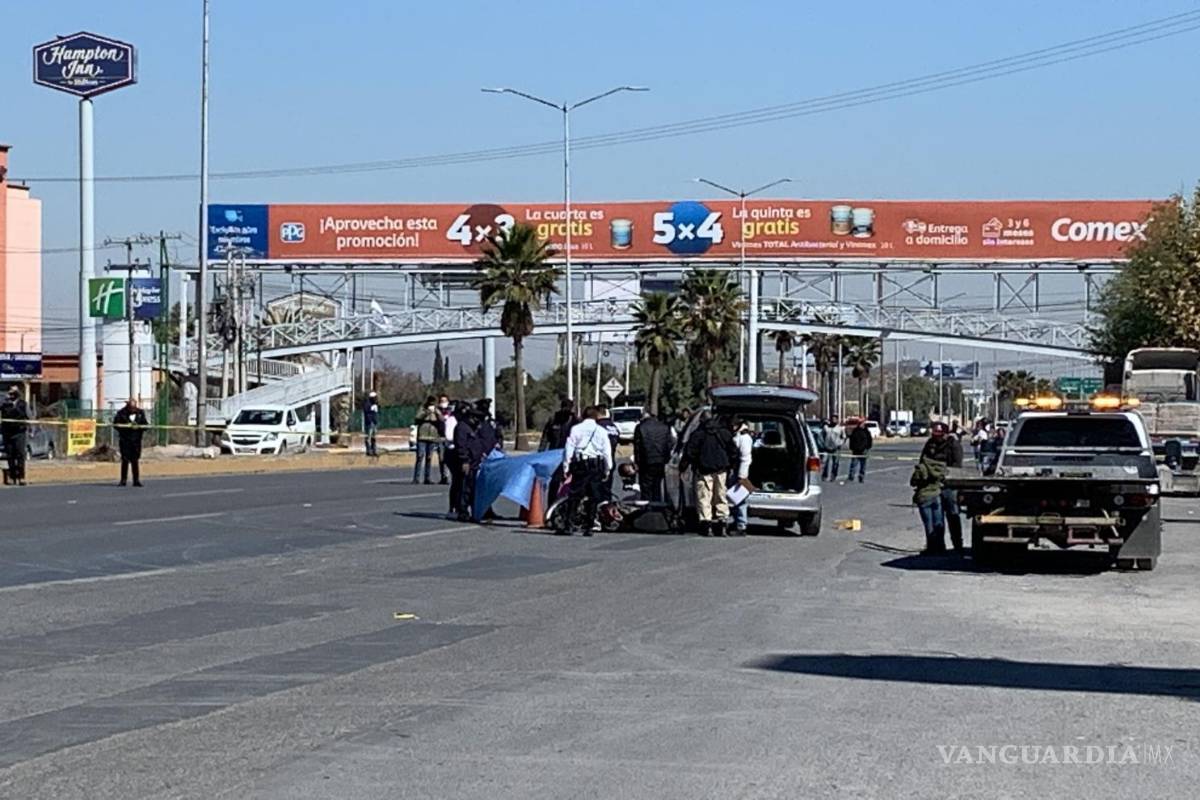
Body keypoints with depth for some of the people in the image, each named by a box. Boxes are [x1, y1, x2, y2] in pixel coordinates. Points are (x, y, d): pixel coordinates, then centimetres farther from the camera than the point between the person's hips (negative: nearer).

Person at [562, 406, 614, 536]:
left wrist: (566, 467, 4)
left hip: (579, 464, 0)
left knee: (574, 496, 1)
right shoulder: (601, 431, 5)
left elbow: (569, 449, 1)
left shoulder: (575, 429, 3)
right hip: (596, 465, 0)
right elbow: (607, 452, 5)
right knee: (593, 497, 6)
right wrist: (607, 470, 11)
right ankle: (588, 527, 4)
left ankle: (570, 525, -6)